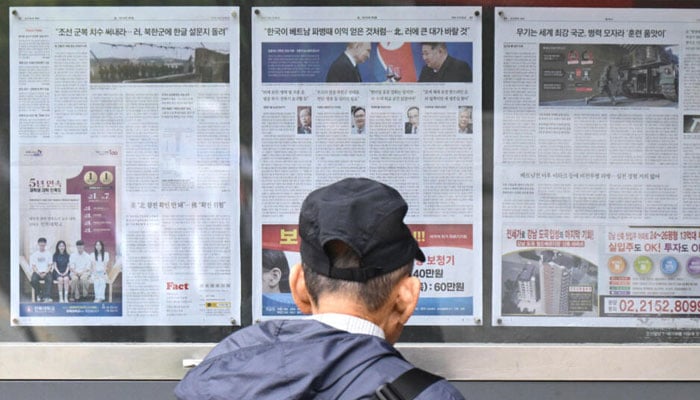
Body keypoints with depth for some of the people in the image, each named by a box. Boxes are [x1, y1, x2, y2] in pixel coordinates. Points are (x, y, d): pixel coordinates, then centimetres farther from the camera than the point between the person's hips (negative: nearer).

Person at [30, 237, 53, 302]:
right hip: (37, 272, 1)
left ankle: (46, 297, -40)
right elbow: (33, 266, 4)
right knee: (34, 280, -33)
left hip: (46, 272, 0)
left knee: (50, 279, -34)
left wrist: (45, 273, -12)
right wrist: (39, 273, -12)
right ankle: (39, 294, -10)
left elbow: (50, 265, 5)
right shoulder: (34, 254, 10)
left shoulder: (48, 254, 10)